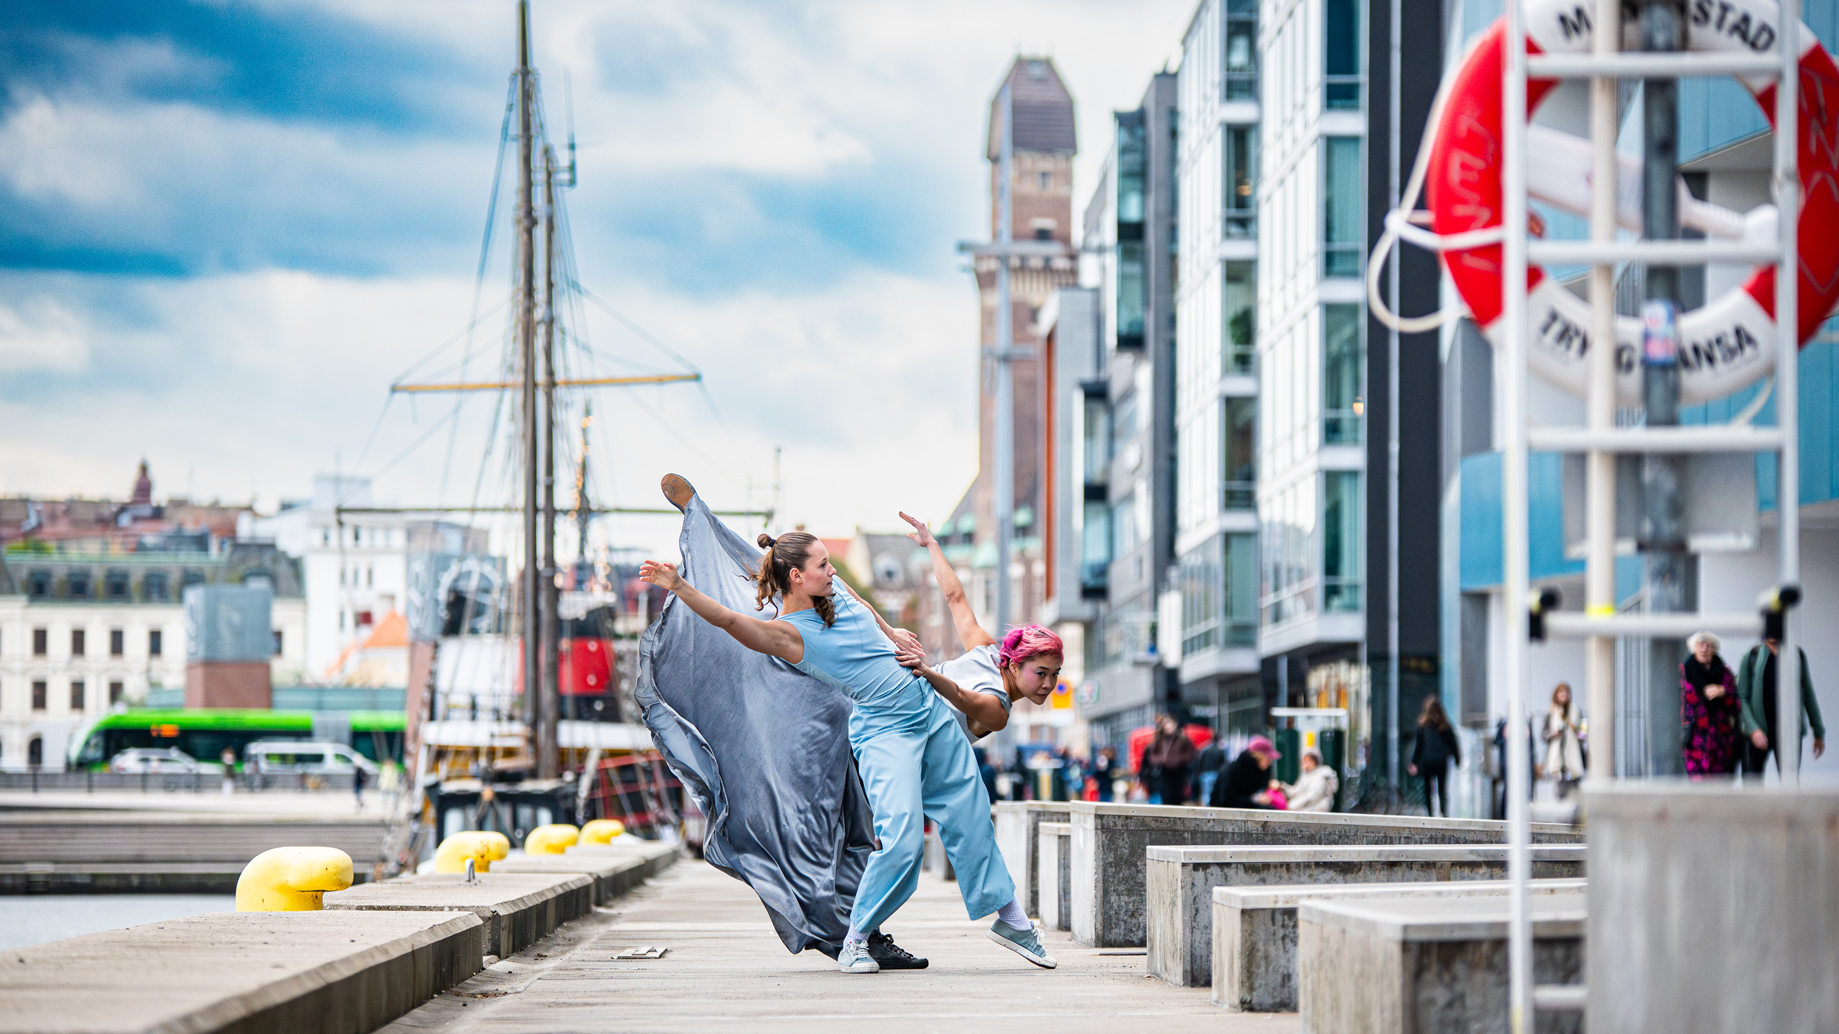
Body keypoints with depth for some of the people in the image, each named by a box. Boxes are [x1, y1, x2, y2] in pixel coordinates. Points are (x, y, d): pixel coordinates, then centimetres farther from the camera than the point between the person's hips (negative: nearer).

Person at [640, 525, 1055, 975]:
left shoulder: (838, 593, 5)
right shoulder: (787, 633, -15)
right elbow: (727, 619, -32)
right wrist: (678, 586, -43)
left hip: (932, 711, 7)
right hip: (883, 732, -7)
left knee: (970, 820, 11)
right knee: (901, 837, -21)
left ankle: (1010, 918, 26)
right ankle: (854, 941, -5)